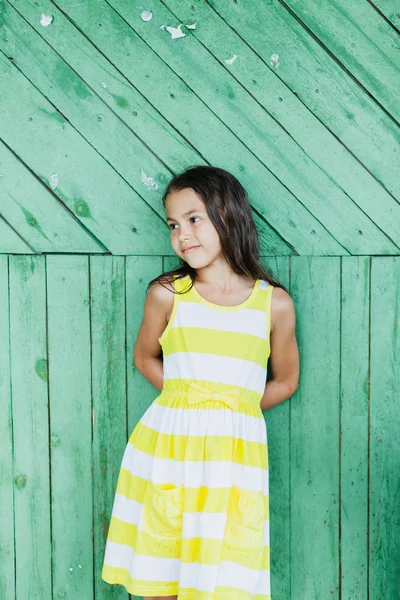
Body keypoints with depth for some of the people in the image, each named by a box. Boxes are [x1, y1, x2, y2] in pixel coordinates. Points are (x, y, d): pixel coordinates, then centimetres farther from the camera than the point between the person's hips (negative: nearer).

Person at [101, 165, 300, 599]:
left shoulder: (275, 303, 2)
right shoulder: (167, 293, 2)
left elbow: (285, 381, 13)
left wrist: (231, 408, 4)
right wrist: (185, 402, 5)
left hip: (235, 452, 0)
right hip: (167, 446, 1)